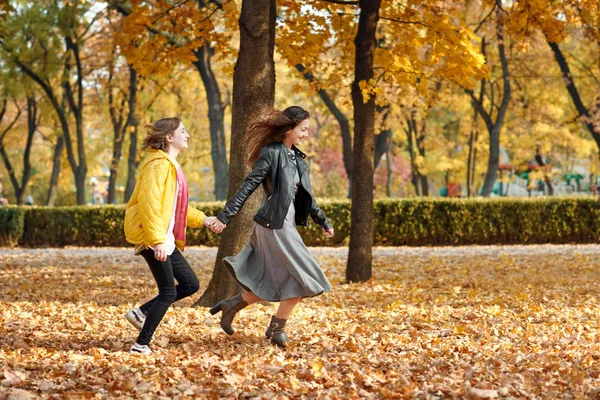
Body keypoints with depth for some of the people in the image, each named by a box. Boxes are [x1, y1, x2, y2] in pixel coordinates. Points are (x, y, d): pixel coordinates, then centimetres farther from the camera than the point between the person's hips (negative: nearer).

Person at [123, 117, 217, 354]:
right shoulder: (159, 164, -14)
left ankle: (141, 314, 16)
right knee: (168, 292, -6)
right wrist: (158, 240, -30)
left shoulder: (170, 165, 18)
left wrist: (202, 219, 26)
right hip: (151, 237, -10)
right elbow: (149, 202, -24)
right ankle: (141, 346, 0)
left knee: (190, 284, 10)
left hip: (165, 238, 10)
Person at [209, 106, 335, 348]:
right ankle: (277, 329, 6)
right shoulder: (271, 154, -12)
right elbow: (247, 187, -16)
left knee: (275, 286, 10)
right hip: (274, 226, -9)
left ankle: (230, 306, 21)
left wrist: (323, 221, 24)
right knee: (301, 278, -6)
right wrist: (225, 217, -19)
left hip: (286, 225, 9)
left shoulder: (296, 158, 13)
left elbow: (306, 196, 22)